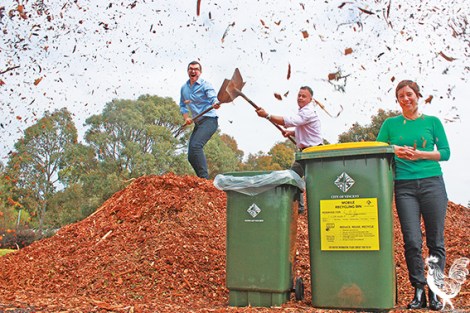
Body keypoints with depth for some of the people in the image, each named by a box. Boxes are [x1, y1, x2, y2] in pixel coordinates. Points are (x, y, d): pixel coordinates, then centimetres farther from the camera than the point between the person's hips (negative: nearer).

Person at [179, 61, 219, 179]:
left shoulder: (205, 85, -6)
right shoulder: (184, 88, 13)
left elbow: (213, 98, -20)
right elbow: (182, 105, 22)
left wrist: (215, 104, -44)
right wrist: (186, 118, 4)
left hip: (209, 120, -8)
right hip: (198, 123, 8)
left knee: (195, 145, -28)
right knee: (191, 156, 4)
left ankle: (204, 177, -27)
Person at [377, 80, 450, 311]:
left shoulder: (432, 121, 10)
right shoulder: (390, 124, 12)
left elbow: (445, 152, 5)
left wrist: (420, 154, -9)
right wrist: (393, 150, -10)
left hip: (432, 183, 0)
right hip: (404, 186, 0)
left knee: (435, 240, 2)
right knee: (412, 241, -4)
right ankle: (419, 290, 8)